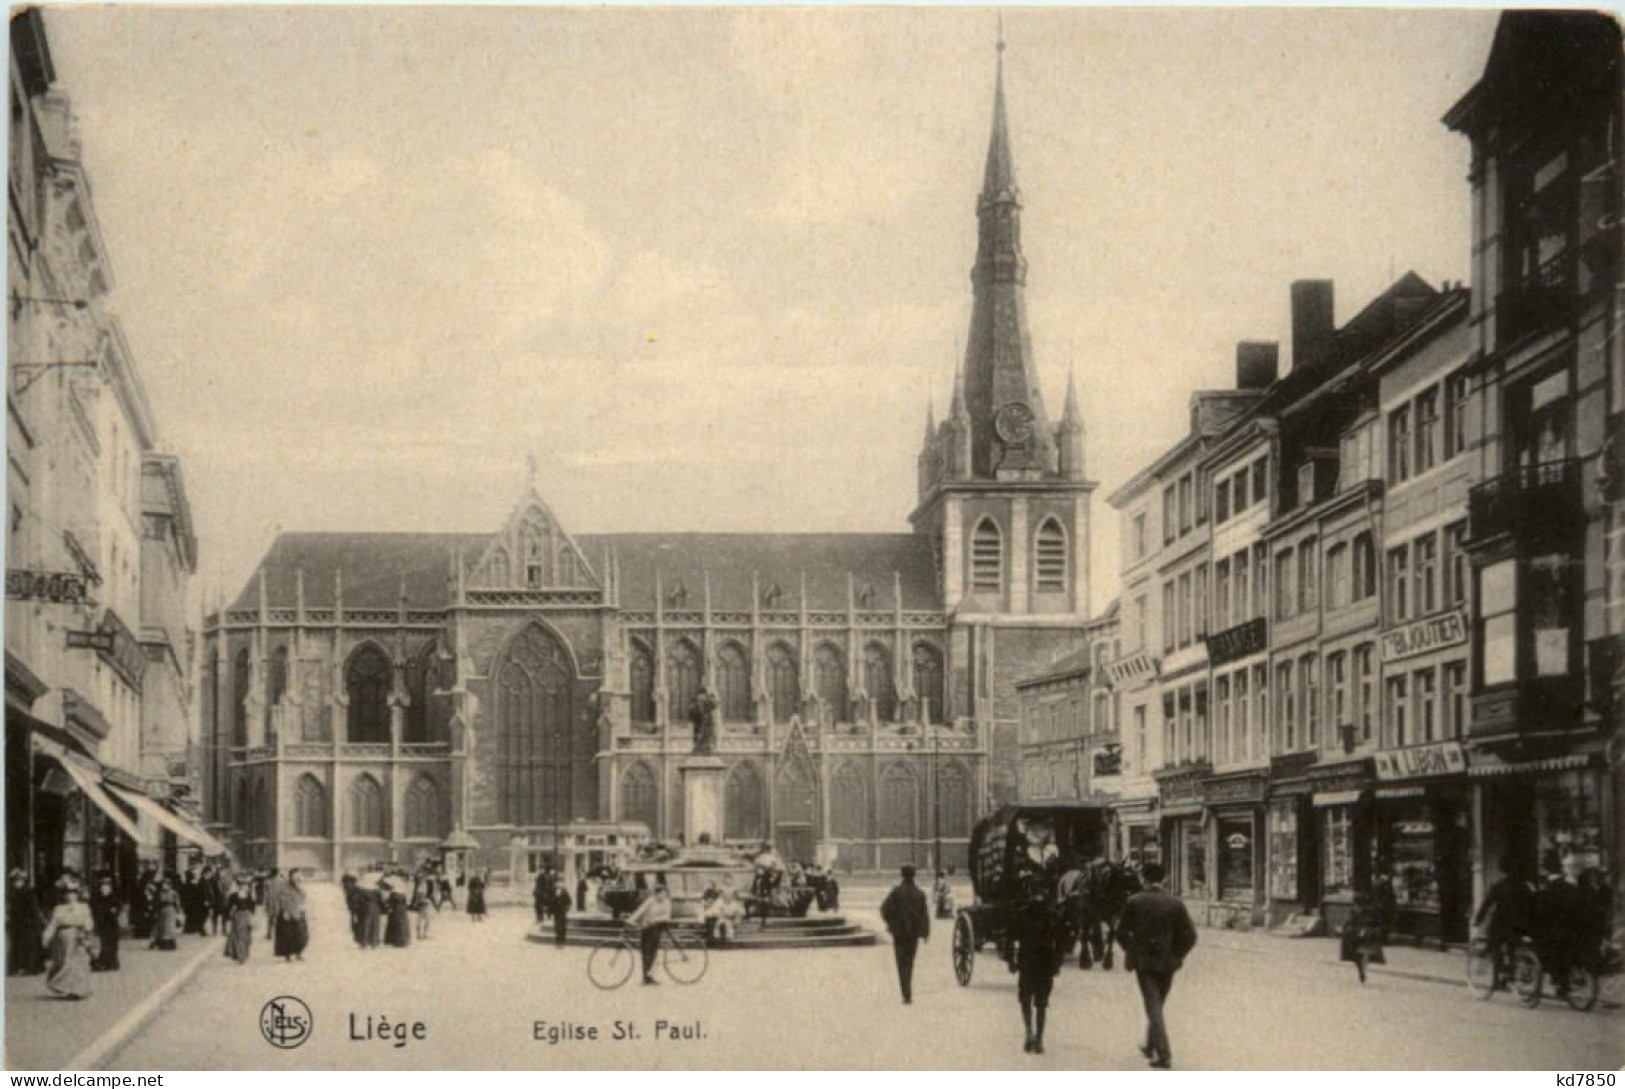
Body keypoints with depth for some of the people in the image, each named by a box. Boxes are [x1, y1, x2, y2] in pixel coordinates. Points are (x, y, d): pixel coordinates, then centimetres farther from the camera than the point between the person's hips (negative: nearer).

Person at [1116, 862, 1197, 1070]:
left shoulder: (1134, 902, -9)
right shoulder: (1176, 903, -4)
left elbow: (1122, 932, -5)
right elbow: (1190, 936, -6)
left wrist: (1132, 952, 12)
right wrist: (1177, 955, 7)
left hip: (1143, 962, -3)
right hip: (1167, 963, 3)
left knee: (1154, 1008, -3)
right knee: (1157, 1006, 20)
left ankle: (1164, 1055, -13)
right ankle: (1151, 1047, 34)